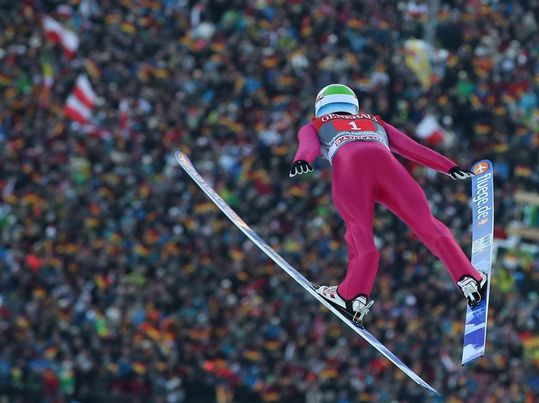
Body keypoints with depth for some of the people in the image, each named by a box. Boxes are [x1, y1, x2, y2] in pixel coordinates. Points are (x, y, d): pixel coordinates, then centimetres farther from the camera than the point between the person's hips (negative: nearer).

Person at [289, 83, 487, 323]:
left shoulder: (313, 128, 36)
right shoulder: (375, 123, 43)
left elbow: (308, 146, 14)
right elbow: (410, 147, 31)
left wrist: (301, 161, -7)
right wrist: (449, 167, 25)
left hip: (348, 165, -1)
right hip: (385, 162, 1)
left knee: (360, 234, -1)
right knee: (426, 223, -3)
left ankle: (354, 295, -18)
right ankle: (467, 278, -16)